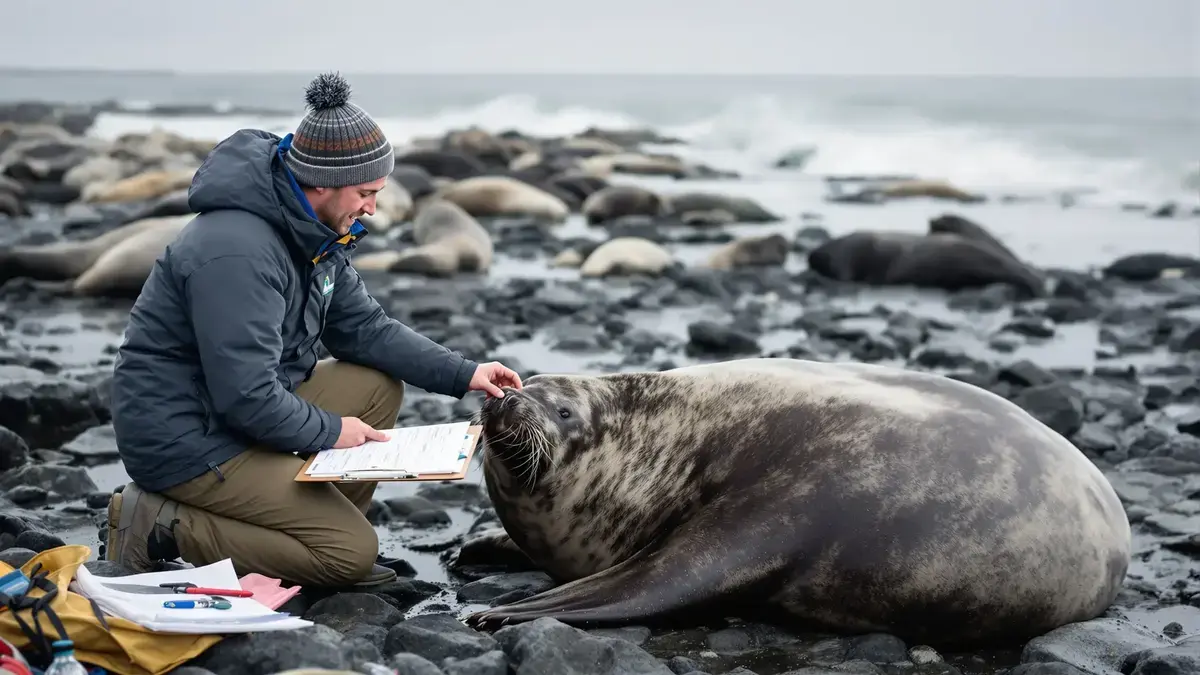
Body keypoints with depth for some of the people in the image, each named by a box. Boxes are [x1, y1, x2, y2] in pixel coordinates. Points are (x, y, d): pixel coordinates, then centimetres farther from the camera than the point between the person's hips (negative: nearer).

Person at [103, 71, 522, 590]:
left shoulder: (314, 231, 3)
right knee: (353, 554, -12)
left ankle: (322, 529, 10)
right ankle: (162, 528, -9)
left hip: (248, 405, 10)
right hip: (186, 440, -10)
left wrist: (464, 374, 3)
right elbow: (247, 397, -29)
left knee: (378, 386, 6)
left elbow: (364, 328, 12)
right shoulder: (238, 252, -28)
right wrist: (330, 431, -13)